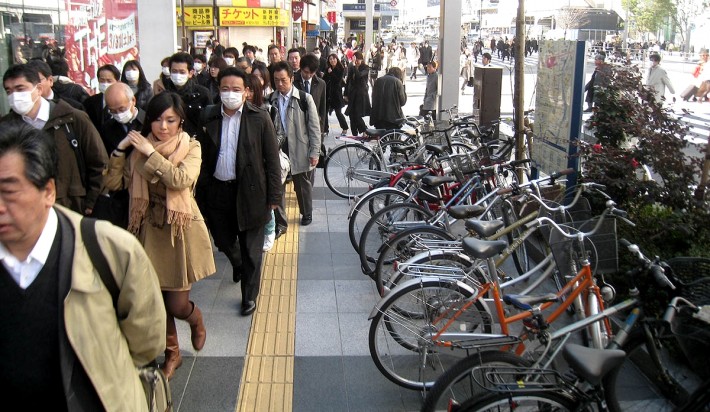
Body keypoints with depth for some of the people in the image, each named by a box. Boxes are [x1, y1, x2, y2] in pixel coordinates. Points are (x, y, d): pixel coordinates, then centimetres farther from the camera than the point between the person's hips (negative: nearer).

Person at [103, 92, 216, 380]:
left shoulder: (191, 147, -6)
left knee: (177, 304, 0)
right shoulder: (139, 148, 2)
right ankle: (172, 353, 35)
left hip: (182, 231, -3)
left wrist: (150, 153, -20)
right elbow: (113, 183, -2)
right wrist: (120, 150, -11)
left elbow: (182, 179, -25)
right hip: (150, 232, 3)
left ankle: (196, 319, 37)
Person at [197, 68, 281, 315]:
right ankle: (238, 264, 51)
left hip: (249, 191, -3)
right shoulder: (208, 118, 1)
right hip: (217, 190, 3)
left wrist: (274, 196, -8)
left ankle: (249, 296, 25)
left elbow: (272, 159, -6)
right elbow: (203, 157, 4)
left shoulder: (260, 118, -8)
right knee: (223, 241, 17)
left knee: (251, 250, 7)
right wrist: (201, 192, 2)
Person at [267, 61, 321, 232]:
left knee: (303, 185, 13)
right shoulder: (270, 100, 1)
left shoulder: (305, 98, -6)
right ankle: (280, 223, 12)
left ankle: (307, 214, 37)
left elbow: (314, 126, -5)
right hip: (277, 149, 2)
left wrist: (314, 152, -8)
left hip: (300, 150, -2)